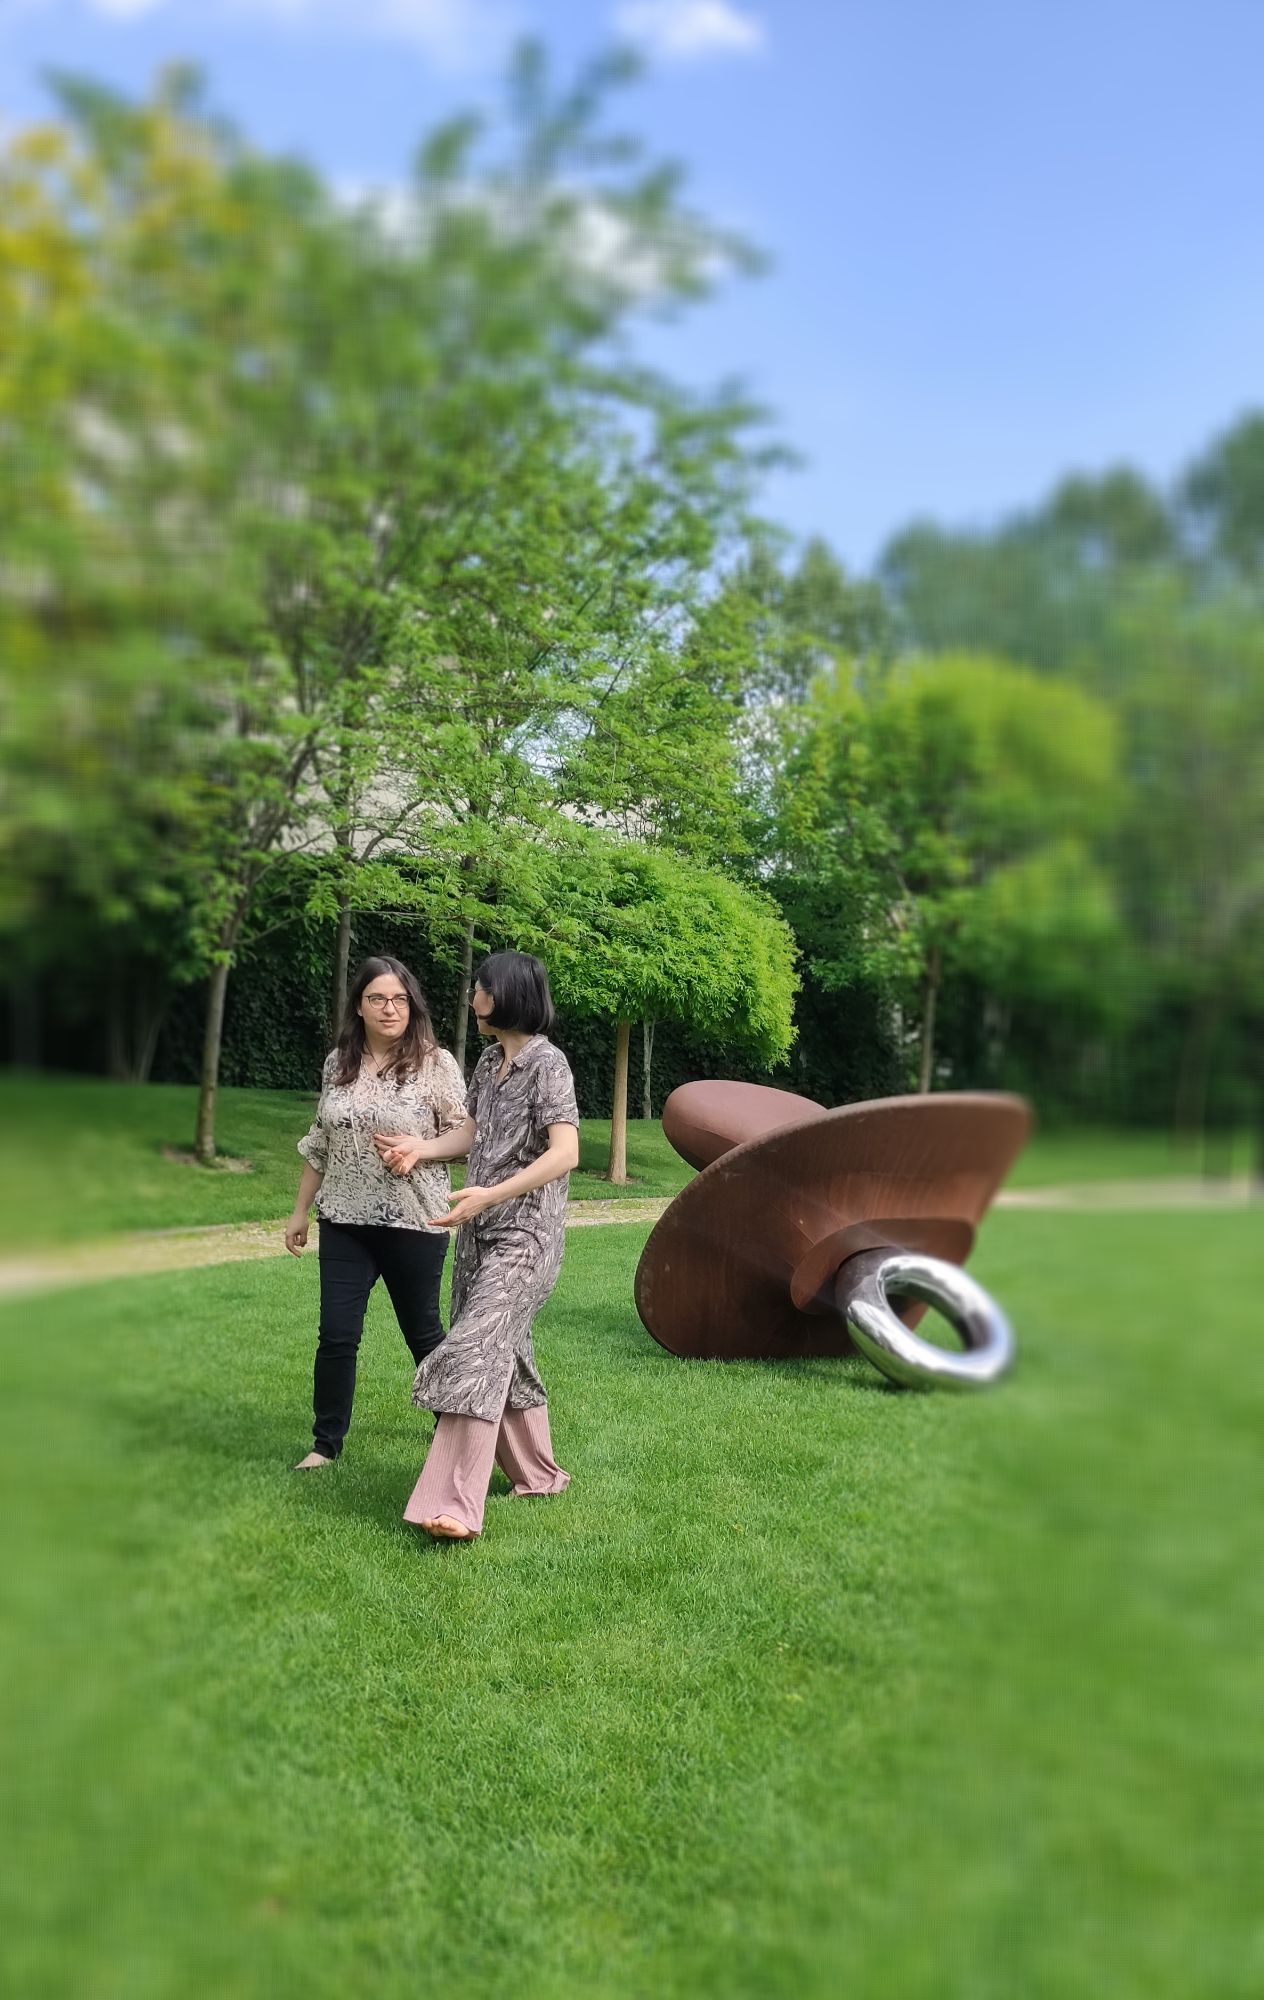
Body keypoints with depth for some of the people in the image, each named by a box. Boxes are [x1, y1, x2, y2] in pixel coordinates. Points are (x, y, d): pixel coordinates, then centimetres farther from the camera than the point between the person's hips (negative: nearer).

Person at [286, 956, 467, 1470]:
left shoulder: (436, 1063, -8)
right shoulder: (338, 1063, 4)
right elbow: (319, 1144, 12)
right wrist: (300, 1210, 13)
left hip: (414, 1223, -3)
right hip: (345, 1222, 3)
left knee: (422, 1331, 12)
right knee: (336, 1336, 2)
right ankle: (325, 1443, 17)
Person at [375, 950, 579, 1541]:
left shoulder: (547, 1063, -14)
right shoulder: (490, 1060, 11)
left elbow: (565, 1153, -22)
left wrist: (491, 1194, -27)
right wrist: (419, 1149, 11)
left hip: (524, 1235, -8)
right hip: (481, 1230, 8)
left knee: (476, 1352, -15)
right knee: (504, 1350, 14)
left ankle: (455, 1506, -15)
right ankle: (538, 1474, 29)